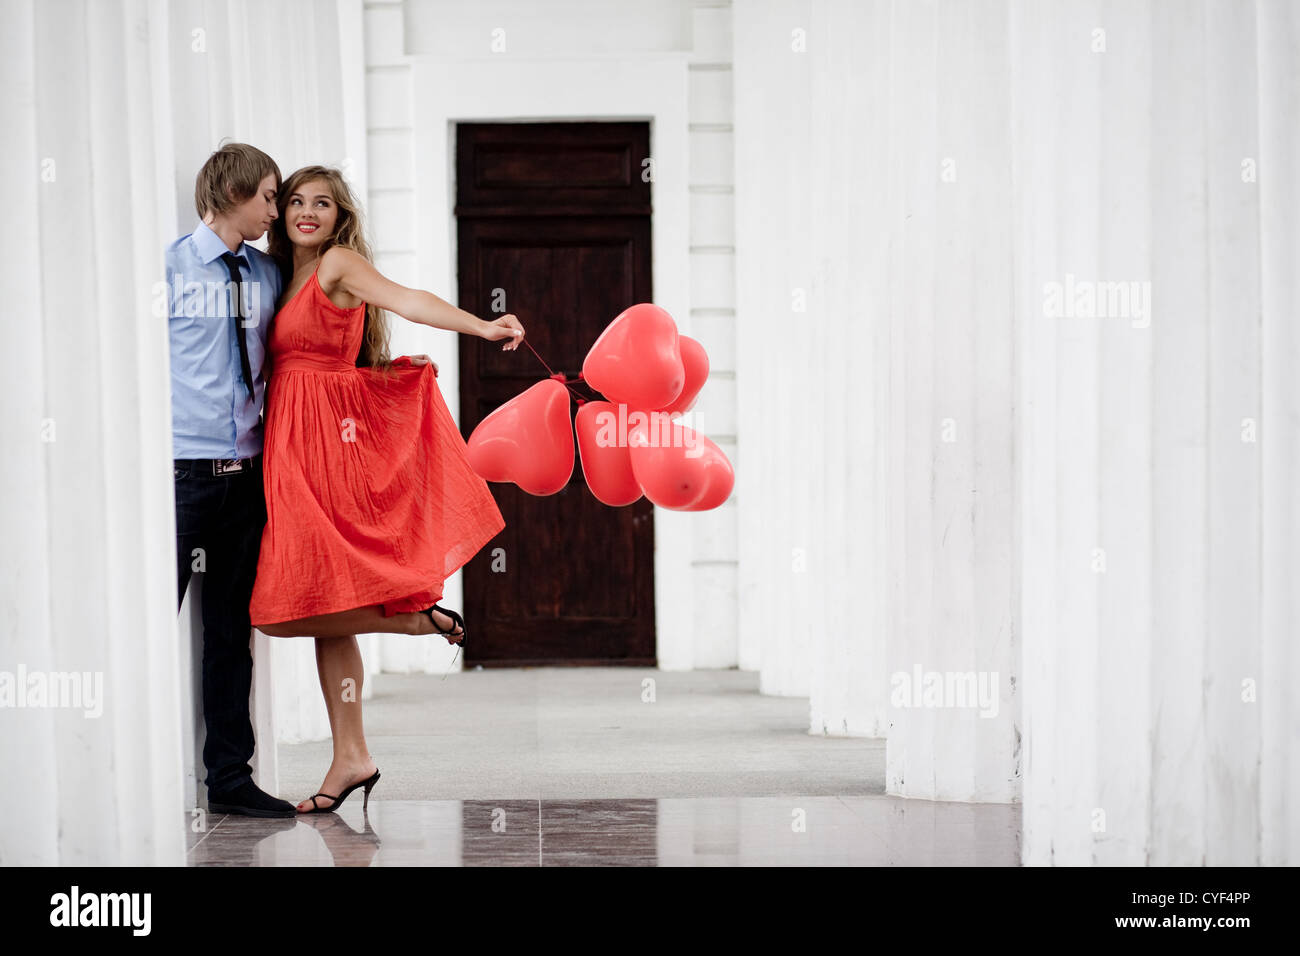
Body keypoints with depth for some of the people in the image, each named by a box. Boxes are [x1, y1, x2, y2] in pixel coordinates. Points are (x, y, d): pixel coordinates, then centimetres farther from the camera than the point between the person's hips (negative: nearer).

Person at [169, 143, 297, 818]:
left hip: (245, 473, 6)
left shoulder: (267, 275, 13)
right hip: (181, 466, -5)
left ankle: (229, 776, 17)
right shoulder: (171, 267, -3)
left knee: (231, 629, 10)